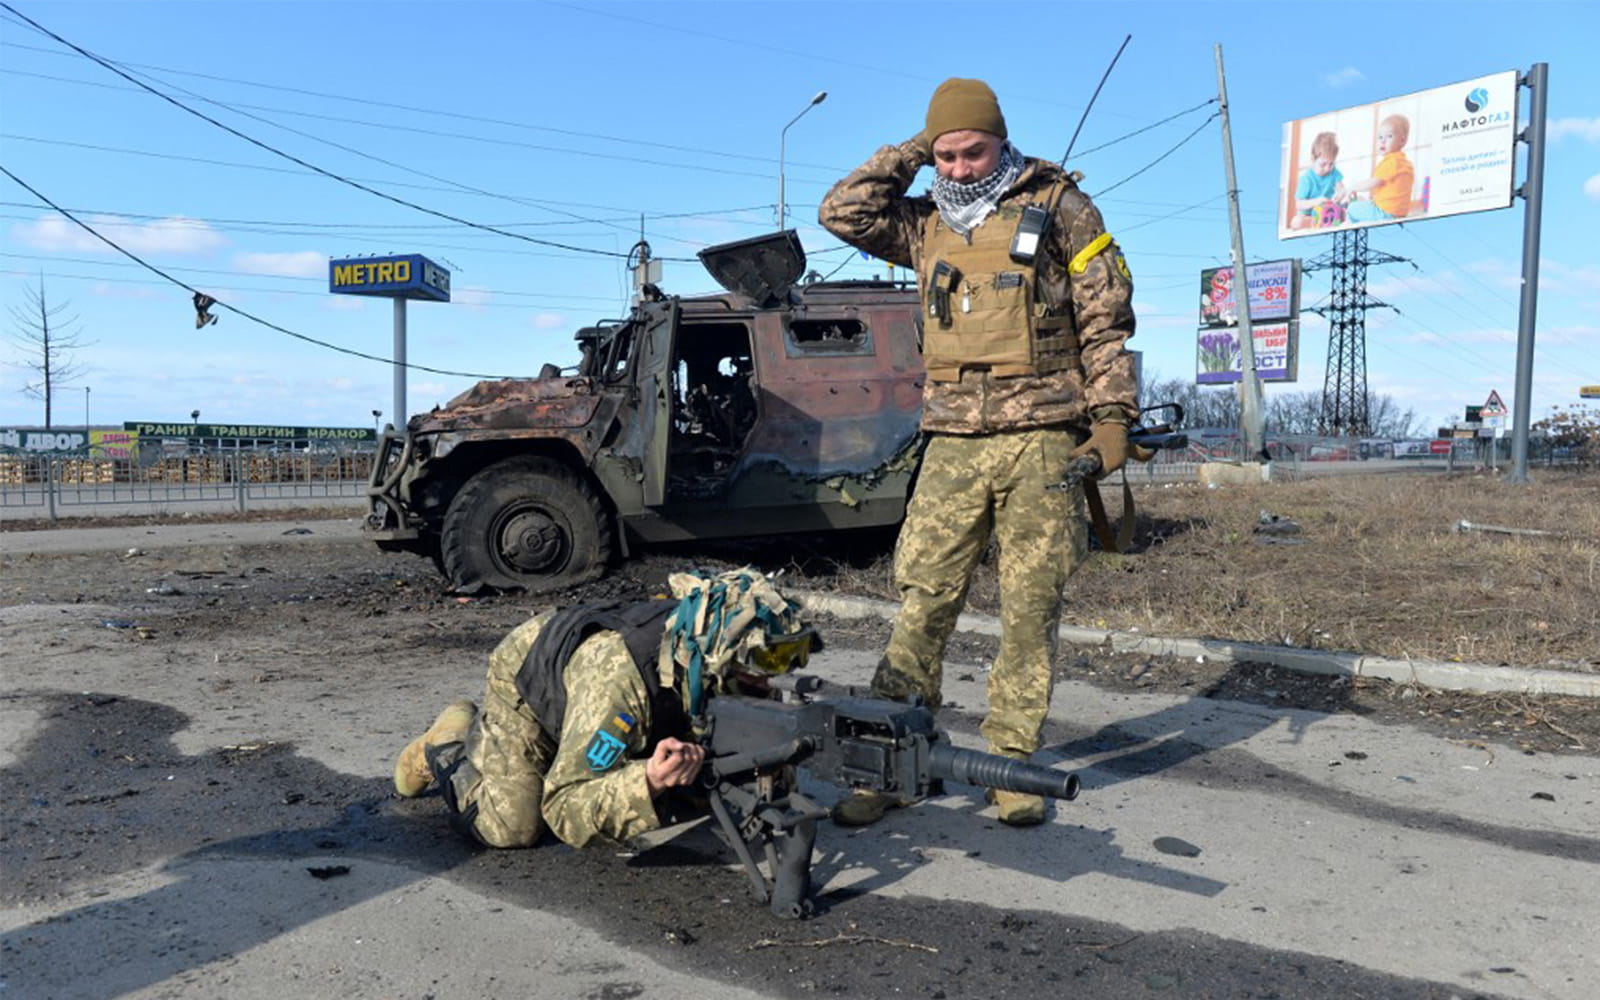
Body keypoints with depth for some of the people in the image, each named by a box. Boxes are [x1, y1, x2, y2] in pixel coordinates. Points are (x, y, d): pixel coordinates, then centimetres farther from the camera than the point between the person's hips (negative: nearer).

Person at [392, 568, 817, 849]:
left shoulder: (698, 642, -29)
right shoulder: (619, 678, -46)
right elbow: (564, 812, -40)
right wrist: (650, 780, -56)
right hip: (524, 678, -6)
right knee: (510, 827, -15)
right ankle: (447, 744, 13)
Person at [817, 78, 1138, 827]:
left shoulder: (1059, 208, 6)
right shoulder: (926, 223, 17)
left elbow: (1106, 322, 3)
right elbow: (842, 213, 8)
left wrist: (1111, 415, -5)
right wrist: (912, 150, 9)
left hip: (1042, 439, -2)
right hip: (954, 443, 3)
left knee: (1030, 610, 1)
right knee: (922, 603, -1)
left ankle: (1012, 764, 13)